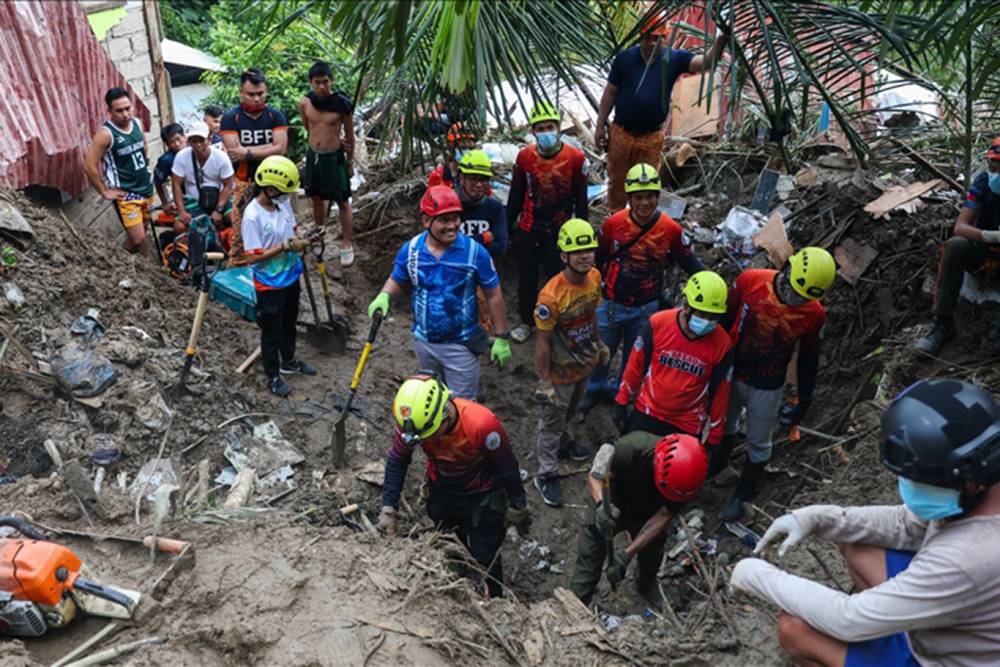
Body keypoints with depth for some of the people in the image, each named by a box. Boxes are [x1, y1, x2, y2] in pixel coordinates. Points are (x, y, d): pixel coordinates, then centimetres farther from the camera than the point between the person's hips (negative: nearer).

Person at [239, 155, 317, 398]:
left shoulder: (284, 202, -6)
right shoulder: (252, 215, -26)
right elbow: (251, 258, -25)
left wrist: (300, 240, -11)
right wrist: (285, 247, -29)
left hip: (291, 277, 7)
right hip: (269, 284, -7)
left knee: (289, 323, 26)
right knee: (271, 331, 11)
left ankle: (288, 361, 49)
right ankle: (273, 376, 29)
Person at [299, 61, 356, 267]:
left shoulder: (342, 104, -15)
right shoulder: (305, 103, -6)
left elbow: (350, 135, -5)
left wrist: (350, 162, 0)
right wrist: (331, 137, 4)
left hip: (334, 157, -4)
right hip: (313, 155, 4)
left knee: (342, 202, 2)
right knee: (316, 198, 18)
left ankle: (346, 245, 13)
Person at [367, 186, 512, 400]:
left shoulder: (475, 252, -20)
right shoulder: (410, 250, -11)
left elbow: (494, 295, -10)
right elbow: (397, 280, 7)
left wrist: (501, 337, -8)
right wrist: (384, 296, -16)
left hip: (461, 345, -3)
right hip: (423, 341, 4)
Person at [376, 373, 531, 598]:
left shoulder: (482, 424, -39)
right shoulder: (411, 422, -29)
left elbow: (507, 468, -23)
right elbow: (397, 461, -11)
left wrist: (518, 507, -9)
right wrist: (388, 509, -15)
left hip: (482, 498, -4)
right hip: (441, 492, 4)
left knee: (485, 558, 7)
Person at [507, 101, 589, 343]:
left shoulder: (576, 157, -12)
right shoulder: (524, 156, -6)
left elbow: (580, 199, -4)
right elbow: (515, 196, 4)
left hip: (560, 232, -2)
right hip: (528, 230, 2)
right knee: (527, 278, 14)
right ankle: (526, 321, 34)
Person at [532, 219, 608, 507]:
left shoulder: (595, 277, -14)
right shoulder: (551, 296, -34)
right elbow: (542, 342, -24)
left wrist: (598, 343, 17)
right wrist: (544, 382, -17)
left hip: (585, 364, 6)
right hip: (559, 372, -6)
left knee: (568, 412, 31)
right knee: (552, 421, 14)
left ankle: (561, 443, 58)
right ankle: (546, 475, 32)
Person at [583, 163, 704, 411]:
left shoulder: (671, 230, -14)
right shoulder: (613, 224, -14)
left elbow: (690, 263, -1)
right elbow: (597, 260, 0)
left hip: (646, 307, 0)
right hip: (611, 304, 0)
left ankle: (621, 392, 47)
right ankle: (595, 388, 47)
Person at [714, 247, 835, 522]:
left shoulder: (814, 314, -21)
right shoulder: (750, 281, -23)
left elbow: (808, 361, -6)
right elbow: (725, 319, -7)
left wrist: (804, 401, 2)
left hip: (767, 387, -1)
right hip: (731, 374, 1)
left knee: (758, 444, 14)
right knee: (725, 425, 26)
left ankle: (743, 494, 38)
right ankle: (718, 462, 56)